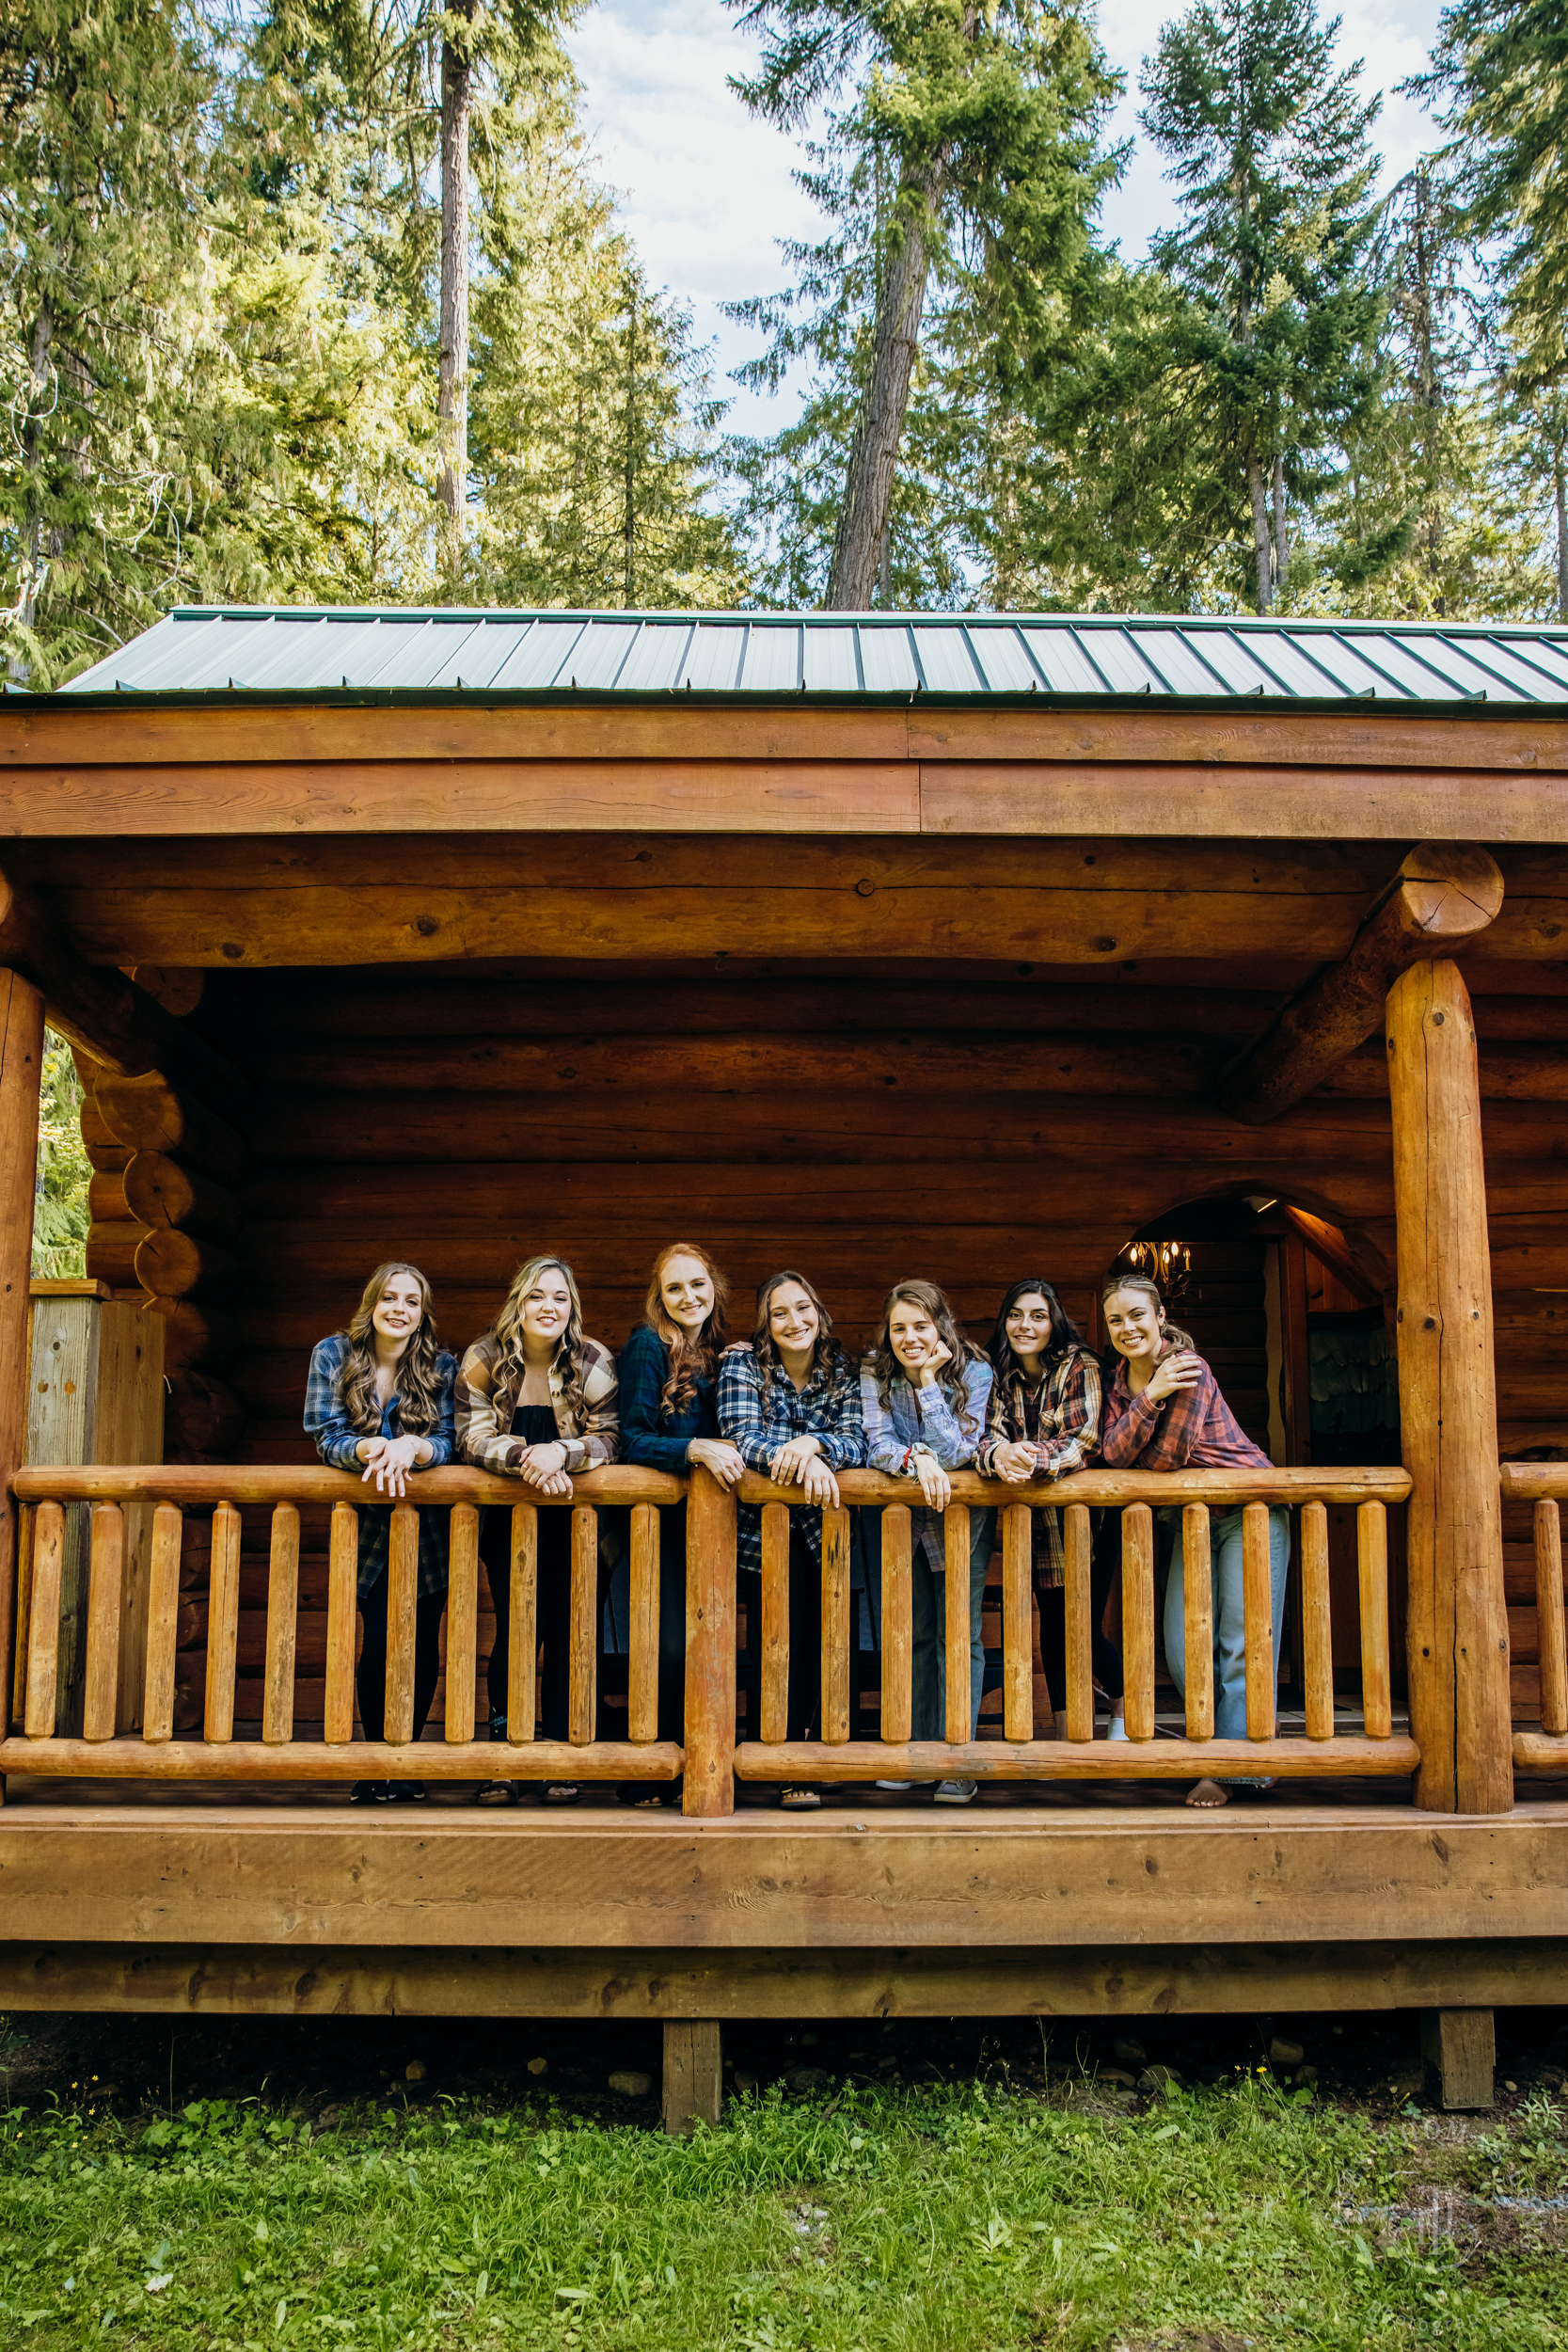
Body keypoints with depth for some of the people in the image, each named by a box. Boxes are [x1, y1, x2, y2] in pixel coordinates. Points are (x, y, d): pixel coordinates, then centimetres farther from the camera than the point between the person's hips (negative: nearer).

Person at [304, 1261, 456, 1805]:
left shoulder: (440, 1367, -2)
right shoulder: (332, 1355, -3)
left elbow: (448, 1441, -11)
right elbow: (326, 1437, -11)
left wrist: (412, 1447, -33)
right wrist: (370, 1449, -32)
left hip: (428, 1528, 1)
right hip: (366, 1527, -1)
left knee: (423, 1641, -2)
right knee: (383, 1634, -12)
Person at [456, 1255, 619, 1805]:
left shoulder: (594, 1362, -3)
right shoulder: (483, 1361, -2)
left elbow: (609, 1438, -10)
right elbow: (473, 1437, -9)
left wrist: (561, 1452, -28)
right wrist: (524, 1458, -27)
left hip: (576, 1519, 0)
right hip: (509, 1519, 0)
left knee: (570, 1630, -5)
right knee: (517, 1626, -9)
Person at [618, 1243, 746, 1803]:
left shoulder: (720, 1353, 13)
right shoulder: (647, 1346, -5)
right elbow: (631, 1441, -11)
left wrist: (728, 1452, -2)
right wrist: (695, 1449, -23)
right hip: (658, 1517, -6)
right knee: (672, 1646, -15)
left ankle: (683, 1771, 12)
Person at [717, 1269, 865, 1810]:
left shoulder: (841, 1370, 3)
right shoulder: (742, 1362, -5)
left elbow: (855, 1440, -7)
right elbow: (741, 1437, -16)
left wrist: (813, 1443, -28)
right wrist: (802, 1460, -32)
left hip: (821, 1525, 3)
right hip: (761, 1527, -3)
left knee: (814, 1641, 0)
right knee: (782, 1642, -11)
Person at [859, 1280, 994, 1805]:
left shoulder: (974, 1373, -14)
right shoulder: (874, 1374, -8)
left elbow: (955, 1453, -20)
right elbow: (877, 1445, -14)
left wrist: (929, 1380, -24)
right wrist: (917, 1460, -34)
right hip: (893, 1516, 2)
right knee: (904, 1635, 1)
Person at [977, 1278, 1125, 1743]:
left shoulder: (1079, 1366, -12)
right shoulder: (998, 1373, 0)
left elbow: (1084, 1441, -22)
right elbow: (988, 1435, -11)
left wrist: (1033, 1457, -41)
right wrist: (999, 1454, -36)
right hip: (1035, 1517, 4)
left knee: (1085, 1627, -4)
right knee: (1052, 1625, 7)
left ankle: (1124, 1709, 23)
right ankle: (1063, 1733, 20)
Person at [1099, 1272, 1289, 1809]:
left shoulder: (1188, 1368, -18)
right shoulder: (1120, 1382, 4)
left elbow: (1170, 1455, -20)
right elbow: (1113, 1454, -12)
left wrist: (1124, 1466, -2)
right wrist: (1150, 1397, -24)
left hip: (1251, 1509, -7)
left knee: (1243, 1646, -8)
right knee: (1185, 1653, 0)